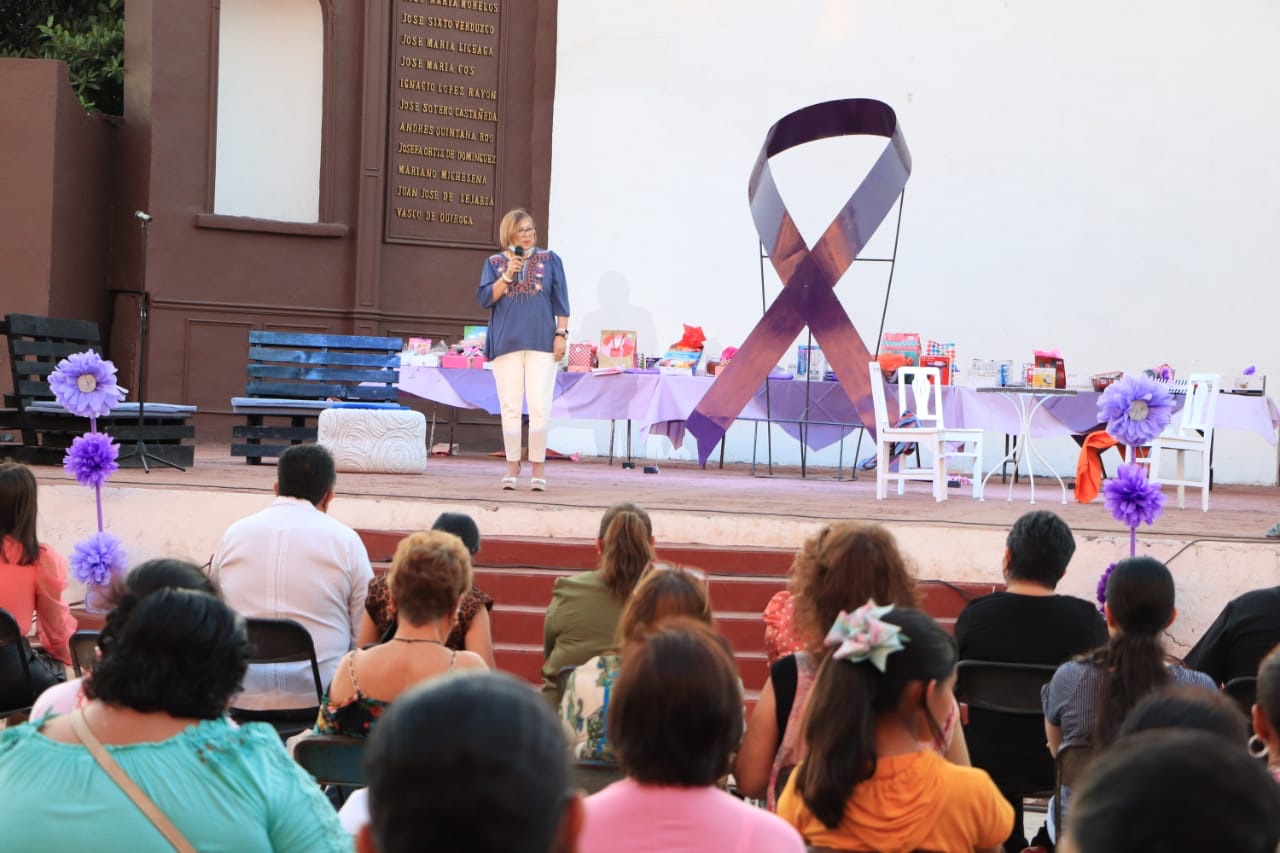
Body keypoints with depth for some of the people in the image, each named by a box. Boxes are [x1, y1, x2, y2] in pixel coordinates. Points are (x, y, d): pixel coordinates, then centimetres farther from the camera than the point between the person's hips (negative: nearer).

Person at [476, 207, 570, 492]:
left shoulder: (549, 260, 9)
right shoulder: (495, 263, 10)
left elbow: (560, 301, 7)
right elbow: (484, 298, 1)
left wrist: (561, 334, -1)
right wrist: (507, 275, -9)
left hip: (541, 343, -1)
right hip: (506, 343, 1)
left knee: (540, 407, -6)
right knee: (510, 407, 2)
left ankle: (538, 465, 3)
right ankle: (512, 465, 10)